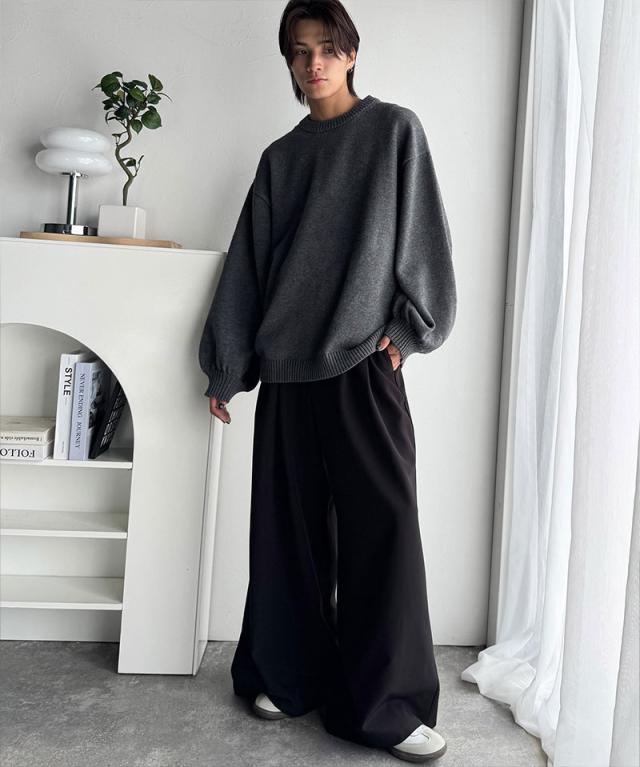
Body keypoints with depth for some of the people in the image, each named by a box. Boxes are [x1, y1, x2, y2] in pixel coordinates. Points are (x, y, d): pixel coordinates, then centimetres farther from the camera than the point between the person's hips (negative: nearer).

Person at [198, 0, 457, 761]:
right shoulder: (280, 156, 14)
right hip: (288, 365, 4)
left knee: (381, 526, -4)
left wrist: (407, 326, -5)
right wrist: (225, 368, 11)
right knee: (289, 528, 7)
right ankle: (288, 675, 21)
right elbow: (246, 264, 13)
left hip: (363, 363, -3)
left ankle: (384, 704, 5)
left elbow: (422, 234, 2)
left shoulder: (394, 130, 5)